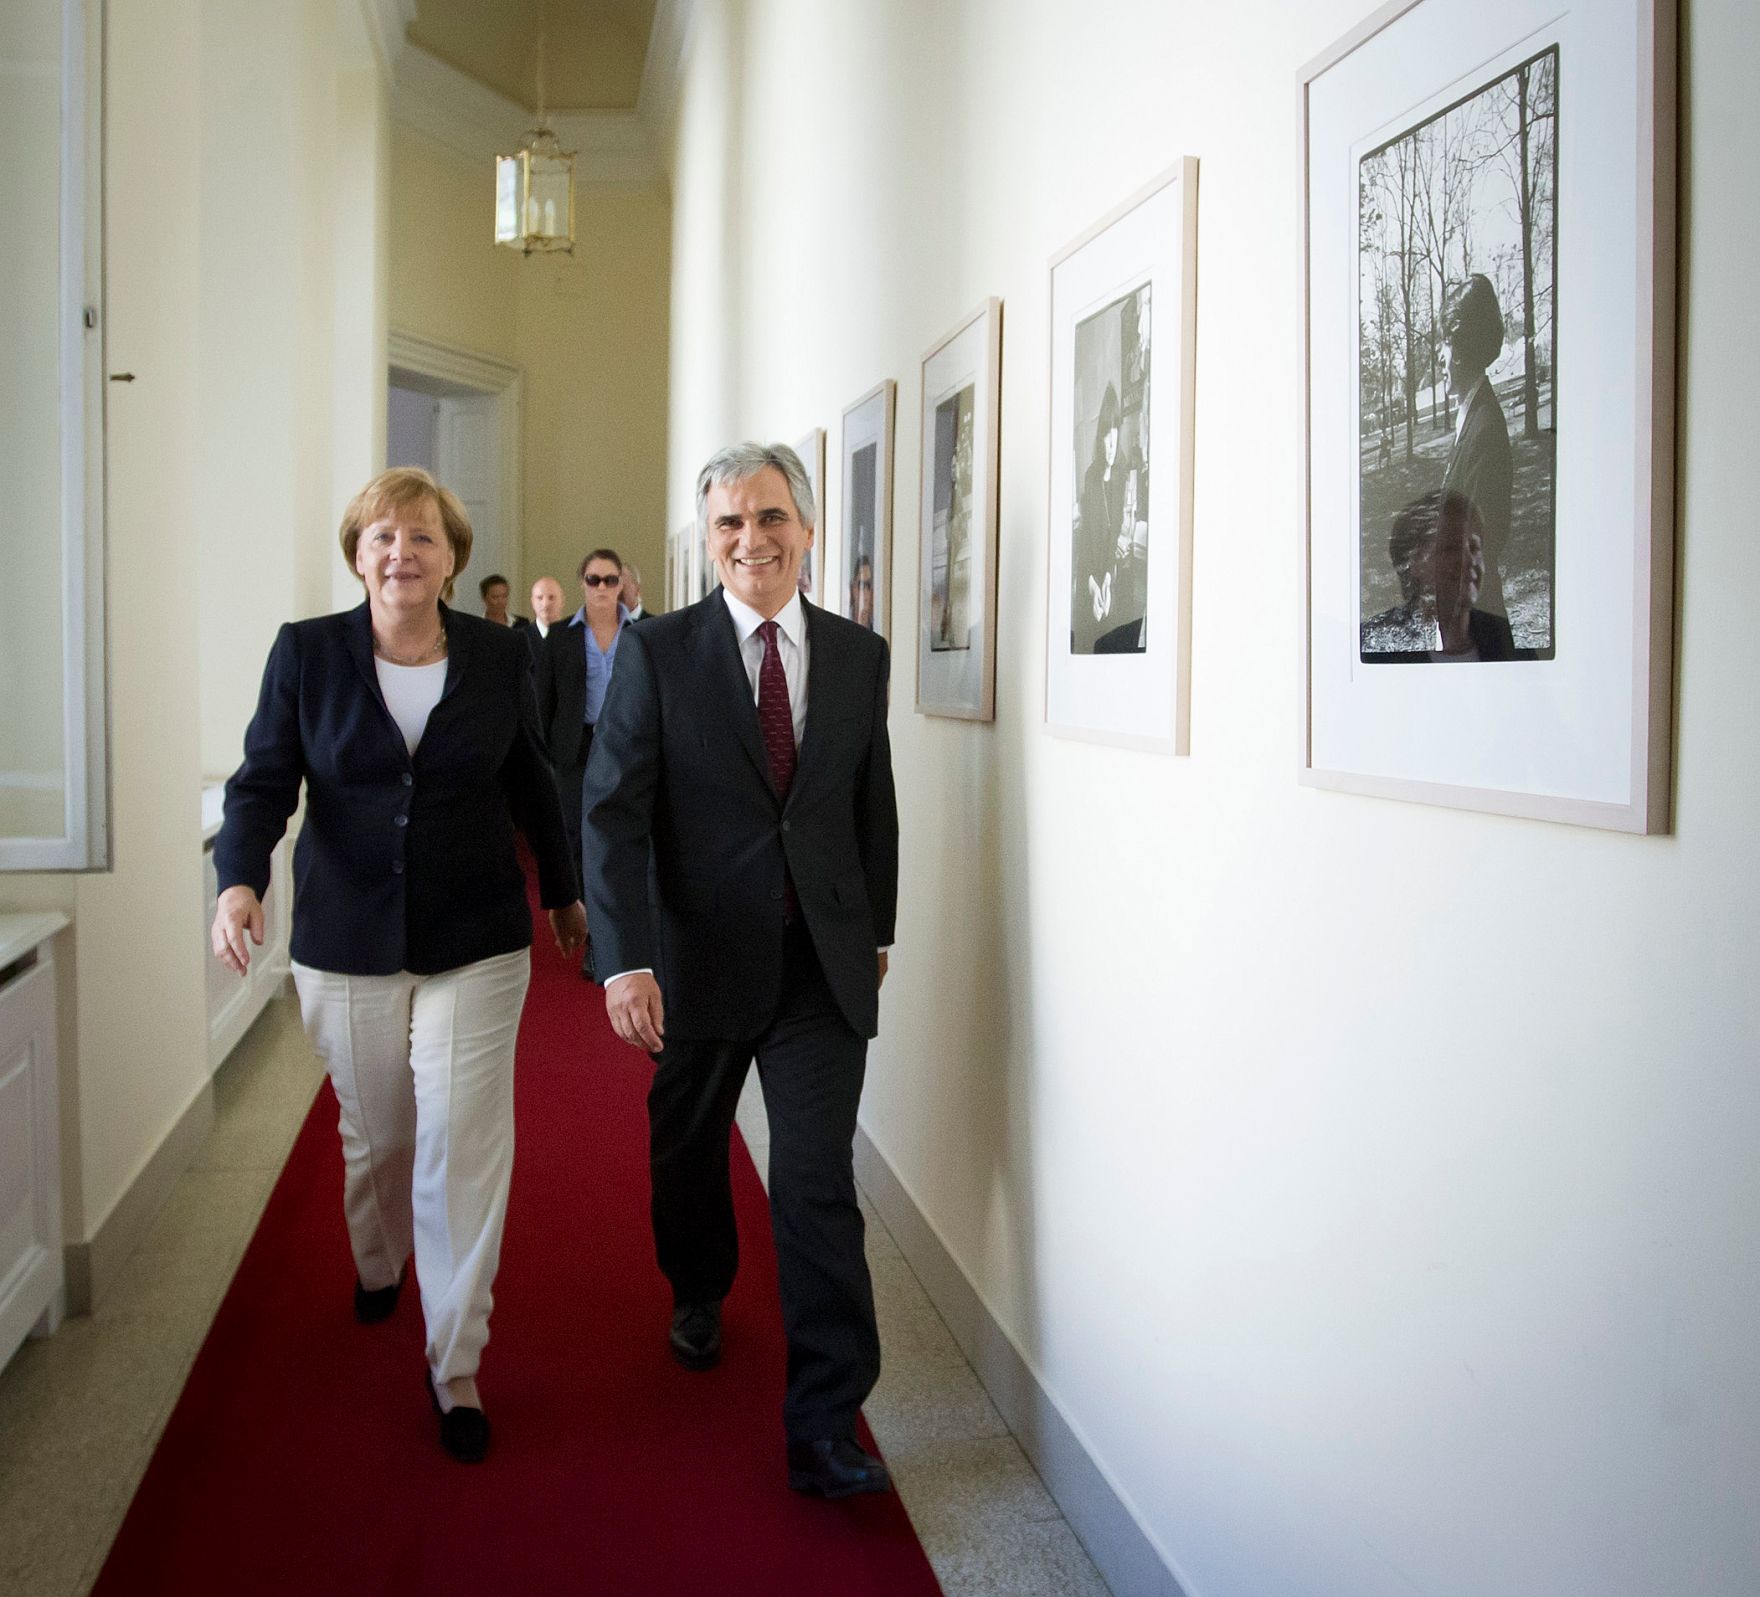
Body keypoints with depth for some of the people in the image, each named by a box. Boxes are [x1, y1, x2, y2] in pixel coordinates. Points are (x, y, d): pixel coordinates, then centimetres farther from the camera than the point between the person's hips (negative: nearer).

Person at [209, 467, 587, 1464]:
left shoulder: (502, 660, 0)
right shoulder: (307, 652, -2)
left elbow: (531, 784, 12)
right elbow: (265, 780, -5)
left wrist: (566, 892, 22)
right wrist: (240, 879, -24)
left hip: (476, 943, 0)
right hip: (348, 942, 1)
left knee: (463, 1144, -6)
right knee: (375, 1132, 16)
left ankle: (457, 1365, 7)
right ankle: (379, 1263, 49)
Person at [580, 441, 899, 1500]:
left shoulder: (860, 656, 3)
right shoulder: (658, 653, -6)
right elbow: (611, 812, -11)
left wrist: (877, 931, 15)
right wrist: (627, 961, -20)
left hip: (824, 970, 0)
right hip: (701, 962, 0)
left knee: (820, 1185, -5)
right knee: (689, 1155, 20)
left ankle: (826, 1429, 4)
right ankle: (700, 1296, 50)